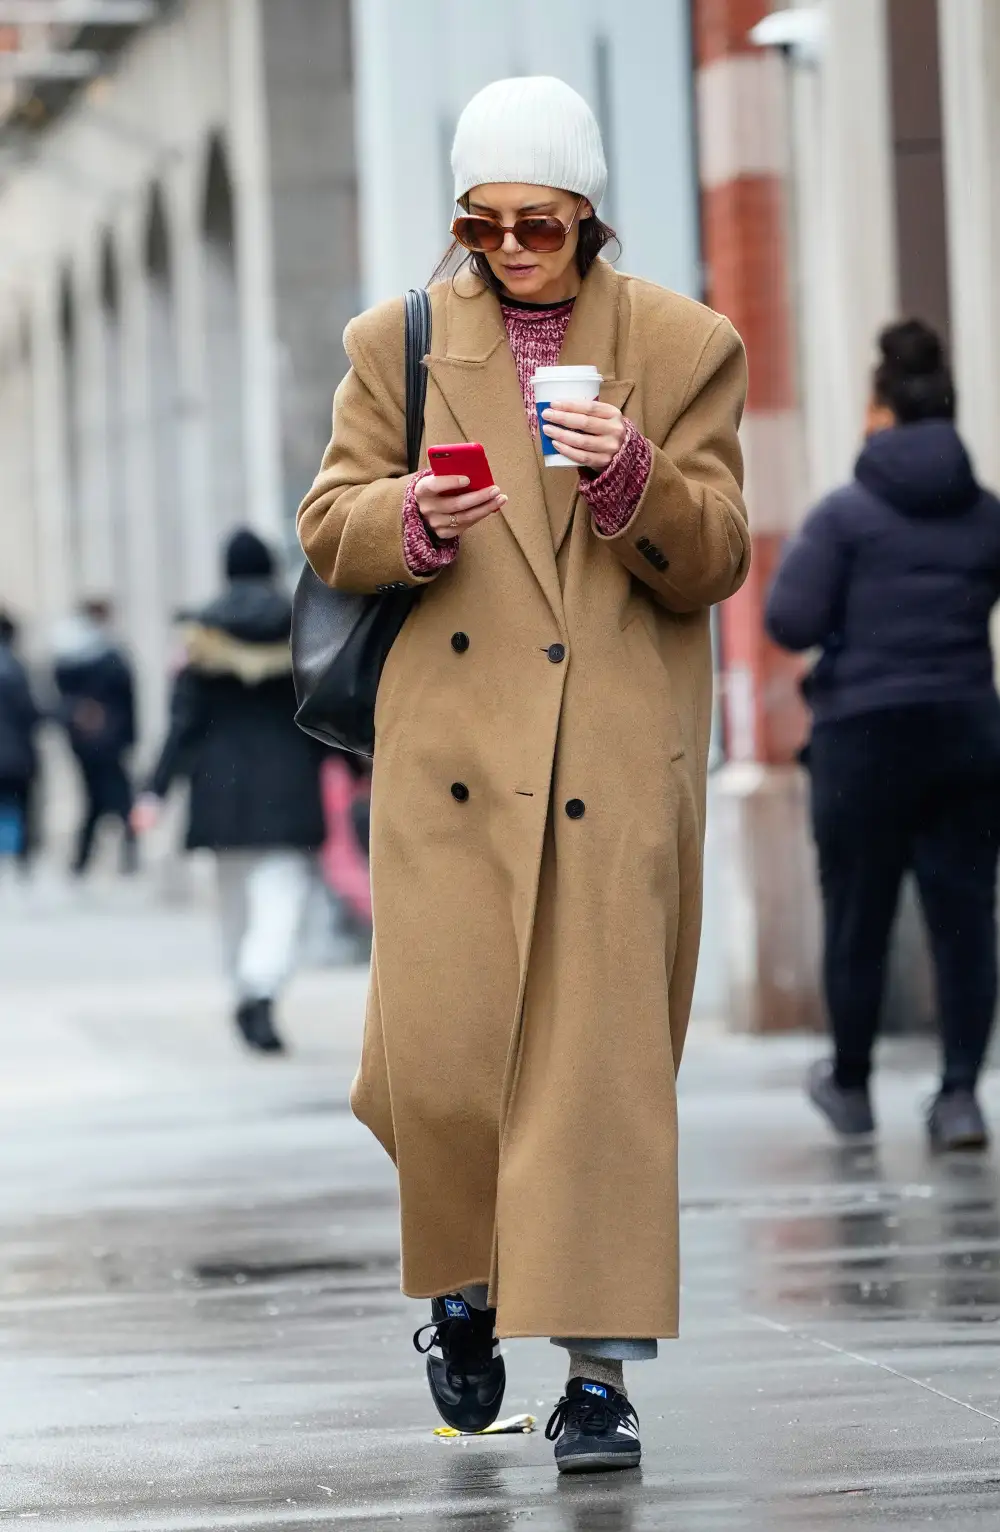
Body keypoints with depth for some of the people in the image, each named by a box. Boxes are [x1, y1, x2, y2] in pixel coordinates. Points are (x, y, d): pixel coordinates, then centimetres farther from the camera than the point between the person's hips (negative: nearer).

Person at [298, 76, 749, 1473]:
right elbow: (329, 527, 8)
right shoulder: (402, 342, 9)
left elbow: (715, 562, 1)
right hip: (451, 746, 1)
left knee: (604, 1055, -4)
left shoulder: (685, 348, 5)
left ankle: (599, 1366, 1)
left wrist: (635, 482, -19)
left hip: (620, 752, -1)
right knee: (439, 1047, -5)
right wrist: (410, 518, -14)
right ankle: (467, 1291, 22)